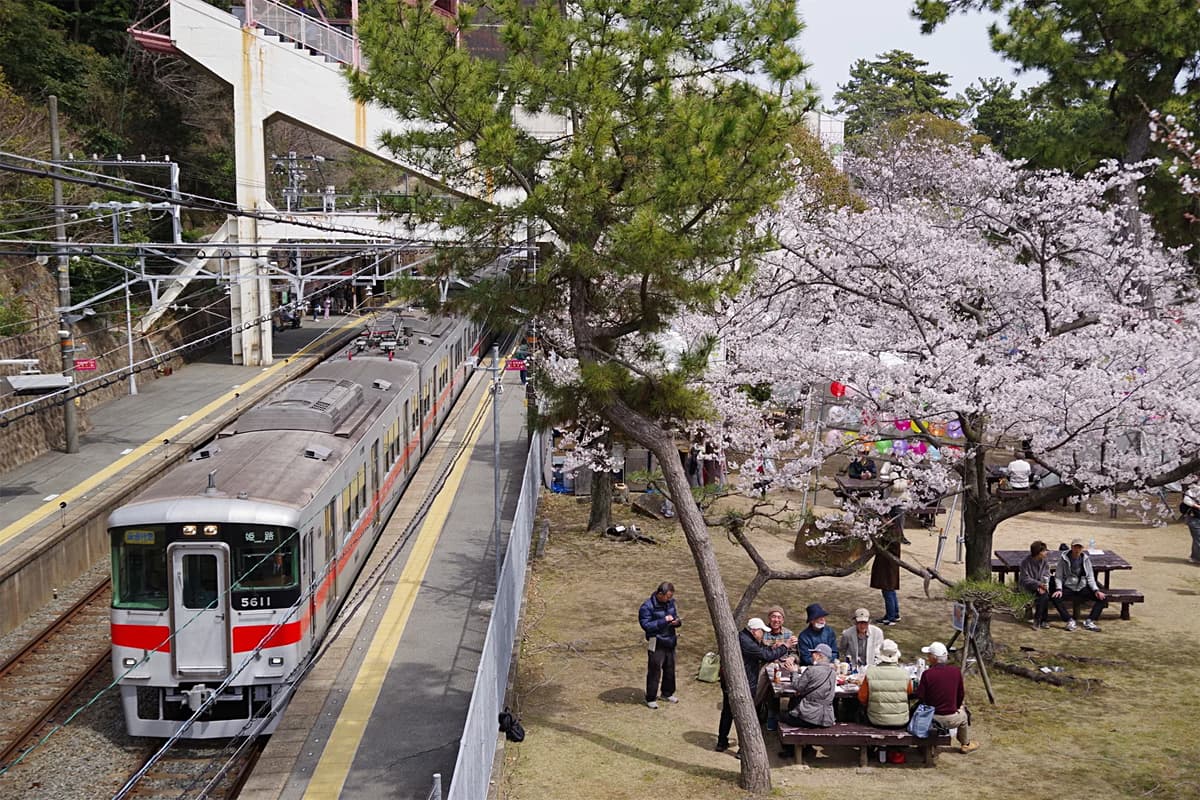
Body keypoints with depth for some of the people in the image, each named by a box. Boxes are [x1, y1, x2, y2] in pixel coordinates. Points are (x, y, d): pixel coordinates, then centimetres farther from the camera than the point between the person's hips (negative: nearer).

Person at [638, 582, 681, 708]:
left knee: (670, 669, 17)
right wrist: (664, 620, -26)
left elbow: (675, 616, 17)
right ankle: (651, 699, 9)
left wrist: (677, 621, -8)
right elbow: (646, 625, -21)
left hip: (670, 641, 7)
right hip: (656, 644, -6)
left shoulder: (670, 602, 3)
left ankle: (667, 693, 35)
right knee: (654, 671, -2)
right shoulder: (647, 607, -17)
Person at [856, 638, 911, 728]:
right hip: (901, 722, 0)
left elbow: (862, 698, -6)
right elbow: (910, 692, 8)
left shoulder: (870, 673, -14)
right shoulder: (904, 673, -13)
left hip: (877, 721, 0)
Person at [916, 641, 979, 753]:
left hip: (930, 718, -1)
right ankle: (966, 744, 45)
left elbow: (920, 696, -10)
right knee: (964, 713, 33)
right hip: (951, 719, 1)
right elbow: (961, 694, 2)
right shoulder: (956, 671, -9)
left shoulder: (927, 674, -16)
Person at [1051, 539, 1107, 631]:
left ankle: (1089, 621, -11)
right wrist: (1059, 589, -19)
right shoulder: (1064, 558, -6)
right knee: (1055, 598, -31)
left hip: (1083, 588, 2)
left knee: (1102, 597, -18)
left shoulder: (1086, 559, 1)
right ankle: (1070, 620, -16)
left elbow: (1090, 577, 6)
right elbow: (1058, 576, -3)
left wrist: (1096, 590, -9)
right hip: (1068, 588, -2)